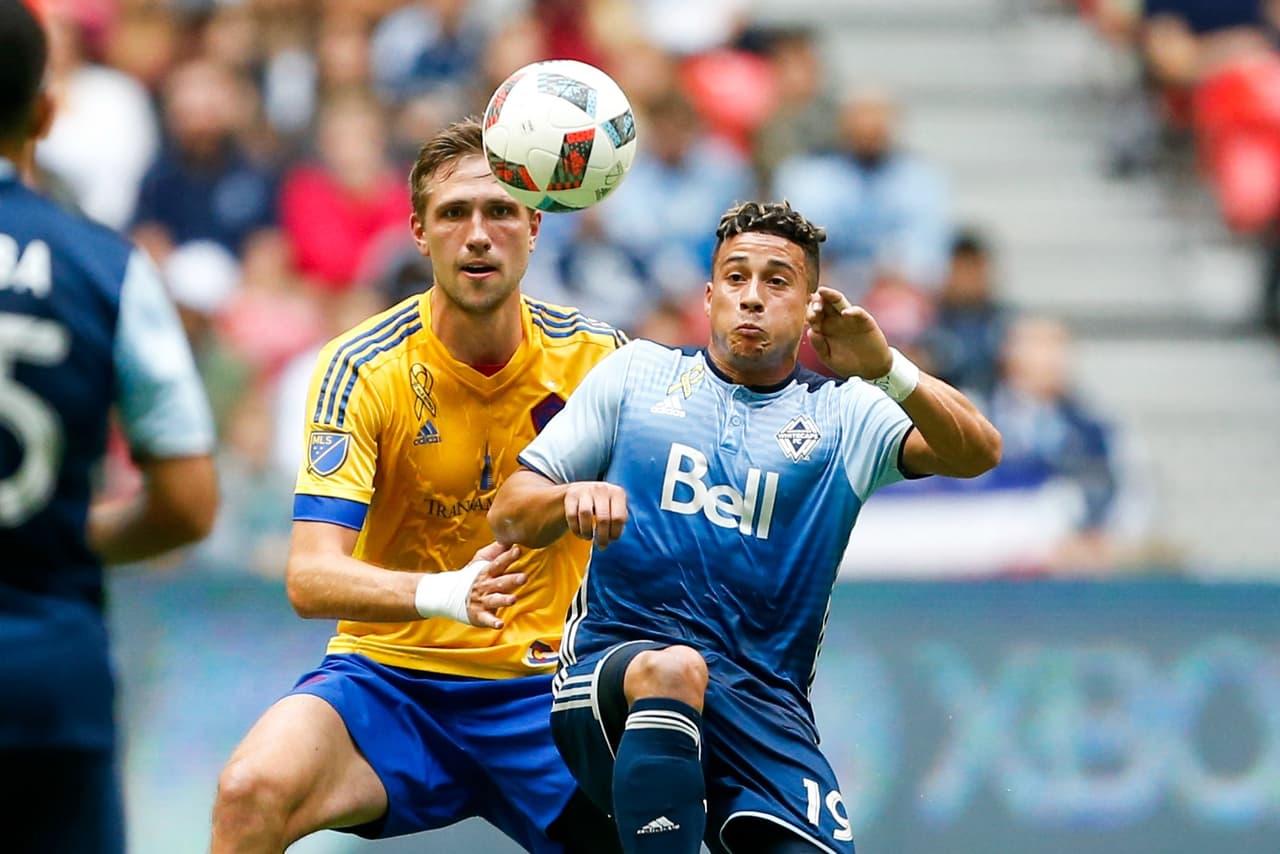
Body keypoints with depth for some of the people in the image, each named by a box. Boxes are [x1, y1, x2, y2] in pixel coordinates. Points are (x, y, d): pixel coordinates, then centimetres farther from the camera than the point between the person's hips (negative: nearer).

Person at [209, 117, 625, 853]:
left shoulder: (598, 357, 0)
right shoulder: (362, 369, -8)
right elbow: (311, 577, -17)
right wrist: (444, 593, -36)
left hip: (545, 686, 2)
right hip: (391, 675, -2)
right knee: (254, 791, -30)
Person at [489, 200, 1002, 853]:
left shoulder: (845, 413, 14)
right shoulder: (638, 372, 16)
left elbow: (978, 453, -3)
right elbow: (509, 517, 13)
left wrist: (887, 370, -20)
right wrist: (573, 499, -12)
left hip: (765, 712, 1)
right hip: (616, 663, -1)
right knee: (673, 669, -37)